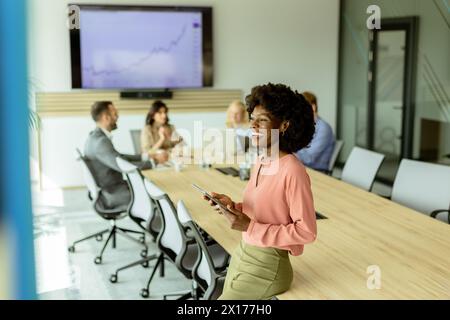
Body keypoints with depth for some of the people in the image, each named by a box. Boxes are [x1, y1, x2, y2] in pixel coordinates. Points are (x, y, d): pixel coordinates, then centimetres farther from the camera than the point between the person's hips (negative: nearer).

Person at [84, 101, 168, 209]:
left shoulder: (97, 136, 7)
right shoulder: (100, 141, -25)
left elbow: (119, 157, 16)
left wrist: (145, 157, 7)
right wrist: (154, 161, -19)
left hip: (109, 188, 10)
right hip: (110, 195, -10)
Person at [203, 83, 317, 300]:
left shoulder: (293, 170, -22)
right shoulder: (261, 162, 4)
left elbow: (307, 231, -21)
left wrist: (251, 227, -23)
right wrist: (233, 207, -5)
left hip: (266, 267, -7)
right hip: (242, 254, 7)